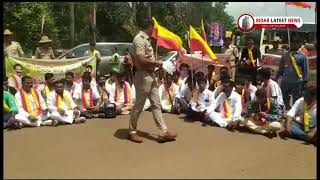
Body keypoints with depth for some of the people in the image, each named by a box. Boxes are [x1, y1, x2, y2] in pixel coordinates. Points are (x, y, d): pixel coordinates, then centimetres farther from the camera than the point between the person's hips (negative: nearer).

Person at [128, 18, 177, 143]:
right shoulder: (139, 39, -15)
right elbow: (141, 60, -25)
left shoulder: (145, 39, 15)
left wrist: (155, 63, 9)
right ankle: (132, 132, 17)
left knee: (156, 104, 8)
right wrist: (156, 63, -13)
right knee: (139, 106, 2)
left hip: (150, 75, 10)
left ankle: (163, 133, 11)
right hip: (143, 76, -10)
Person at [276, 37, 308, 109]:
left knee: (297, 101, 7)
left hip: (297, 83, -3)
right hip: (285, 82, 4)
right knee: (284, 99, 15)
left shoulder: (302, 56, -3)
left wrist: (304, 81, -7)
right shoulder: (285, 55, 7)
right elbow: (281, 68, 13)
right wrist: (276, 78, 12)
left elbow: (305, 70, -2)